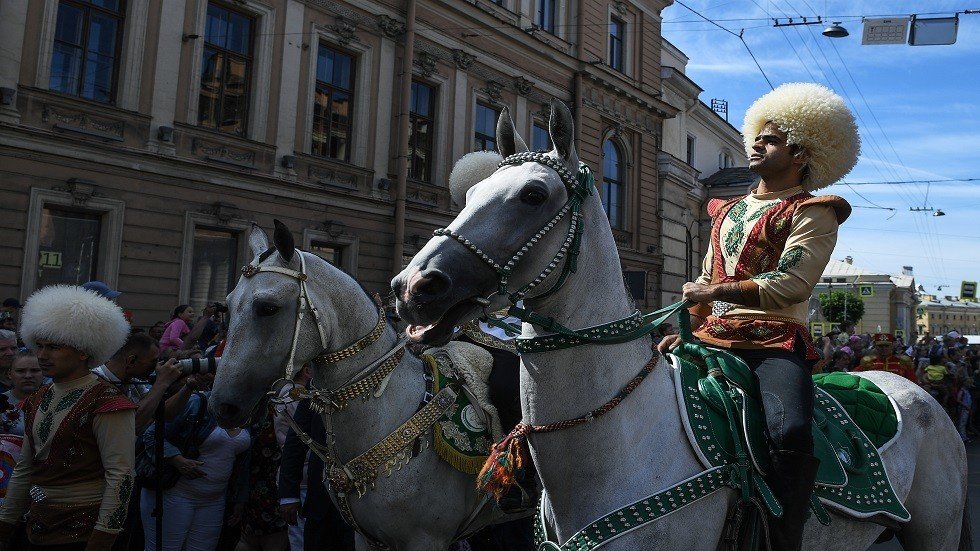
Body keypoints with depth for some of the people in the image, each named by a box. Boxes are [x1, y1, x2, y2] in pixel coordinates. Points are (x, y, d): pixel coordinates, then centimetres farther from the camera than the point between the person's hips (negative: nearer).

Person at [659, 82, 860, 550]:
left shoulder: (811, 213, 3)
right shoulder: (728, 212, 24)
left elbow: (792, 283, -13)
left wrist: (717, 291, -15)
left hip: (775, 342, -6)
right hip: (713, 339, 7)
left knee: (790, 432, -34)